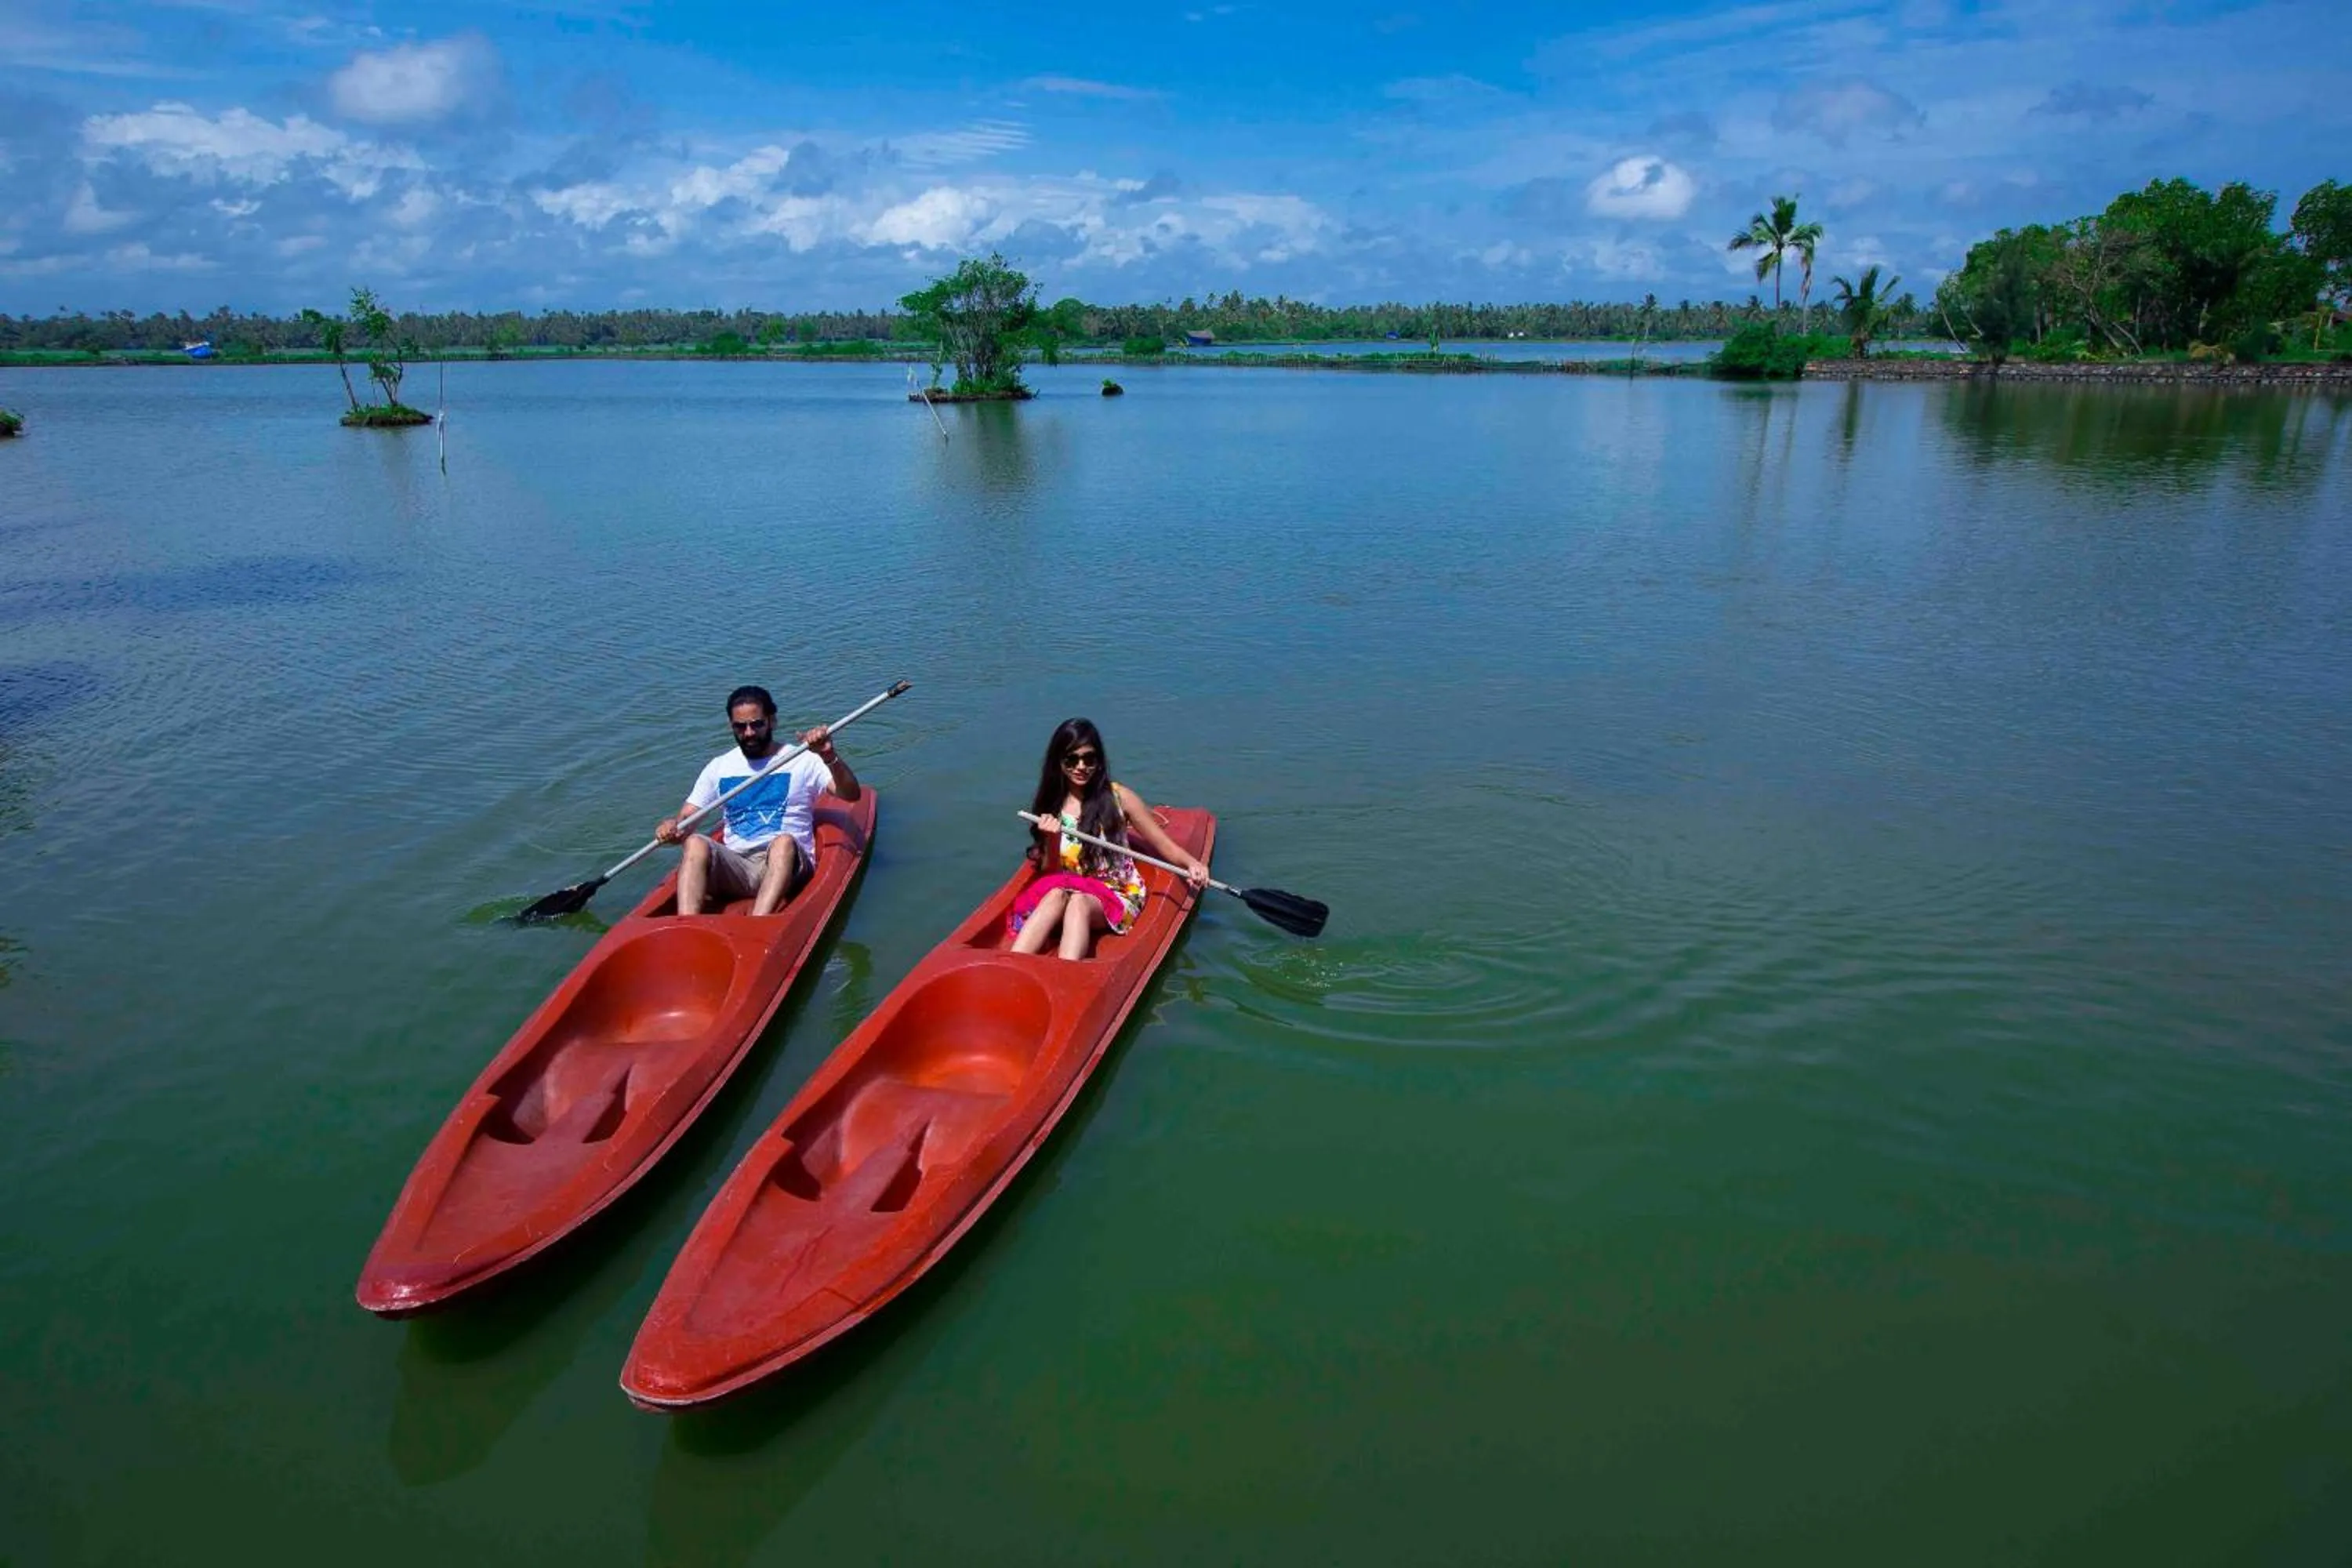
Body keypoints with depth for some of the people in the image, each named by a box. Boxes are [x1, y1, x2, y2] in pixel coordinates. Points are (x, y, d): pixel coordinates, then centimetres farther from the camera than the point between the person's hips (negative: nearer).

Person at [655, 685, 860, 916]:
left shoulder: (803, 761, 8)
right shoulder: (718, 767, 18)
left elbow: (851, 795, -5)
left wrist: (830, 758, -23)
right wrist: (672, 827, -10)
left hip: (787, 863, -3)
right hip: (734, 868, 3)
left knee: (783, 842, -36)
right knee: (696, 843, -26)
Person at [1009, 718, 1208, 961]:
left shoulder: (1118, 797, 0)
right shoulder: (1052, 806, 7)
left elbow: (1165, 846, 2)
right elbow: (1049, 873, 6)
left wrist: (1191, 863, -18)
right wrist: (1052, 841, -14)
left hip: (1116, 897, -2)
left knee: (1078, 903, -35)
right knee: (1056, 895, -33)